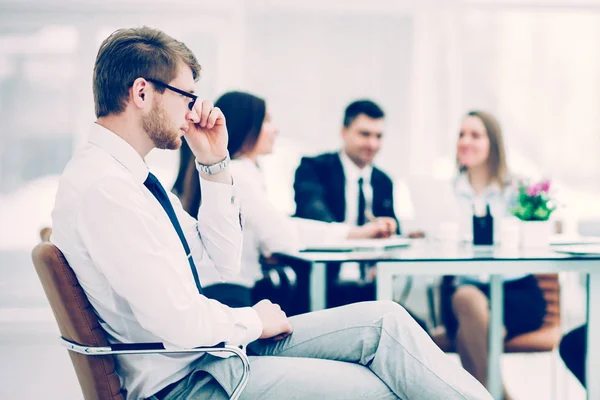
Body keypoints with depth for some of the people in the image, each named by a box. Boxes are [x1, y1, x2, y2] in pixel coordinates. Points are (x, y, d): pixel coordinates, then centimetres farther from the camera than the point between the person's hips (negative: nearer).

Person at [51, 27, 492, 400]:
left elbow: (222, 261, 14)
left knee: (384, 321, -1)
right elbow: (180, 324, -26)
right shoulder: (101, 188, -21)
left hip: (213, 346, 9)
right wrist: (254, 320, -8)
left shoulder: (128, 173, 10)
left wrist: (215, 164, 5)